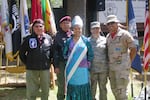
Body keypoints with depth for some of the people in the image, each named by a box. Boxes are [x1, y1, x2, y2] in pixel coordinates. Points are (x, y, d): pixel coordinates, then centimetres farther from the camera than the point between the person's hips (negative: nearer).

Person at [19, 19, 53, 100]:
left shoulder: (48, 38, 1)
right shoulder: (28, 39, -3)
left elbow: (52, 51, 10)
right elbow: (21, 53, 4)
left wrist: (49, 61, 5)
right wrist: (27, 63, 2)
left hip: (45, 69, 2)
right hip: (31, 69, -1)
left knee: (45, 90, 14)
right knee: (31, 91, 4)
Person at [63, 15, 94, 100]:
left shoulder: (86, 41, 2)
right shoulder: (69, 41, 4)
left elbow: (90, 55, 6)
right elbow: (65, 54, 9)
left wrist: (87, 63, 3)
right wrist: (70, 61, 4)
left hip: (83, 69, 0)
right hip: (71, 70, 1)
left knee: (83, 88, 2)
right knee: (72, 88, 3)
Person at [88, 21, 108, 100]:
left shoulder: (104, 40, 6)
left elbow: (108, 55, 7)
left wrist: (108, 69, 3)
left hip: (103, 69, 1)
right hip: (92, 69, -1)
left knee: (103, 88, 9)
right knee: (92, 89, 4)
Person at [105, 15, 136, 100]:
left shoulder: (124, 34, -8)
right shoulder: (108, 36, 11)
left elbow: (133, 49, -6)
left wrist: (128, 63, -3)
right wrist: (109, 63, 11)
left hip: (122, 66, -7)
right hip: (111, 67, 7)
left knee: (121, 90, -7)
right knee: (114, 89, 13)